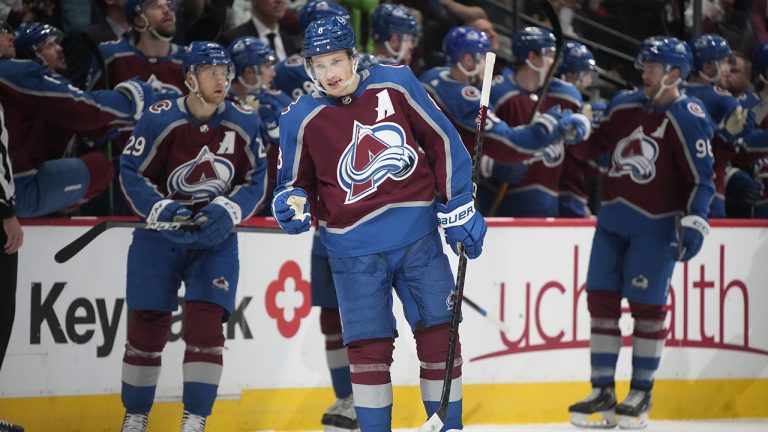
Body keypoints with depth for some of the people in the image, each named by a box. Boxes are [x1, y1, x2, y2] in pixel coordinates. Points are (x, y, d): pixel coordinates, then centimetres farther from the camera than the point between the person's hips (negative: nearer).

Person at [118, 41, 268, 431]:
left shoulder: (244, 123, -7)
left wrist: (226, 211, -16)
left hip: (216, 238, 1)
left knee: (205, 326, -10)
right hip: (159, 236, -1)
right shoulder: (159, 119, -14)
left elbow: (256, 180, 0)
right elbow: (131, 173, -9)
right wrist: (162, 209, -22)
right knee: (146, 328, 2)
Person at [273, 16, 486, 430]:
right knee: (369, 347, -2)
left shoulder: (395, 84, -4)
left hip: (418, 236, 1)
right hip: (354, 249, -1)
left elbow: (442, 142, 4)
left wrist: (459, 210, 3)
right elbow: (295, 181, 8)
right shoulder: (301, 118, -4)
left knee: (439, 334, 3)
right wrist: (291, 205, -16)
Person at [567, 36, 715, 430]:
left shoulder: (690, 120, -10)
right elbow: (592, 146, 20)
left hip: (656, 226, -6)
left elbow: (701, 179, -12)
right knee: (601, 299, 4)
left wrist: (694, 222, -20)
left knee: (647, 306, -2)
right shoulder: (624, 105, 7)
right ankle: (603, 392, 10)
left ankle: (641, 393, 11)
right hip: (613, 219, 6)